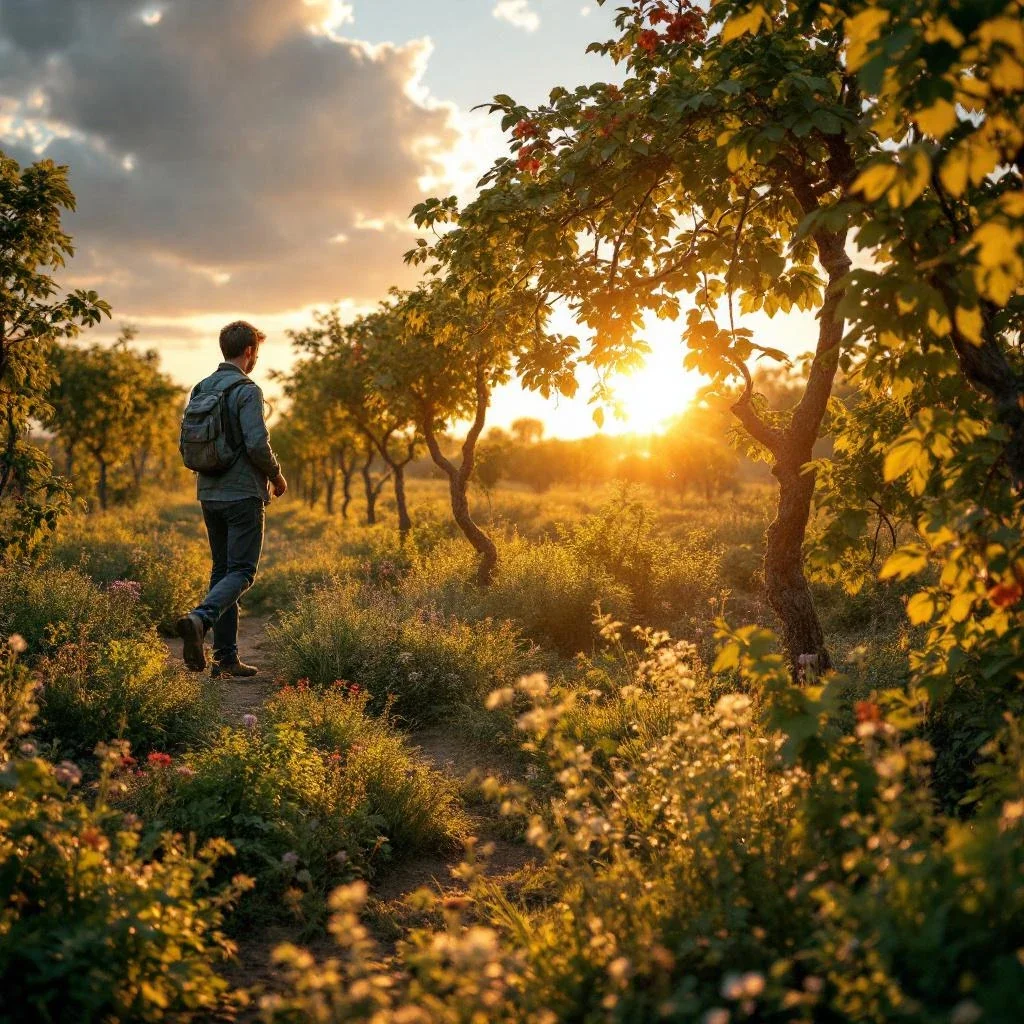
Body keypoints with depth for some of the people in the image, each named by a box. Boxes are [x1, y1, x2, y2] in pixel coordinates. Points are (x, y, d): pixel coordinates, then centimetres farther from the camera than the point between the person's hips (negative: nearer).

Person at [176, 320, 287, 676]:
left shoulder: (200, 389, 10)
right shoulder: (247, 390, -12)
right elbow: (258, 444, -20)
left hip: (209, 495, 7)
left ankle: (226, 656, 12)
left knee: (222, 570, 11)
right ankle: (200, 618, -29)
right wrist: (277, 476, -3)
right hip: (243, 494, -7)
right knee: (242, 571, -4)